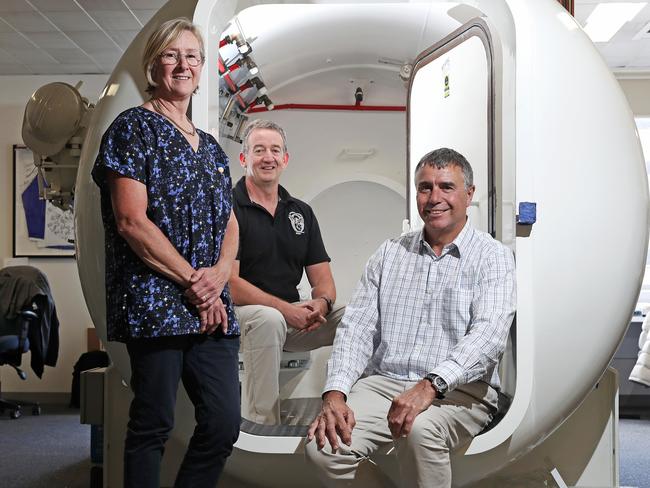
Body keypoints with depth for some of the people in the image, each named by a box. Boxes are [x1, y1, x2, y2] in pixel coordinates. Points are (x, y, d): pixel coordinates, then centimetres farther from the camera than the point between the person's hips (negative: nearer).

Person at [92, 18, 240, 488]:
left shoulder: (210, 147, 19)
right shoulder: (133, 128, -1)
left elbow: (230, 225, 16)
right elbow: (131, 221, -11)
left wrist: (218, 274, -5)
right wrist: (190, 280, -12)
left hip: (212, 308, 7)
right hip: (155, 303, -6)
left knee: (225, 423, 3)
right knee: (153, 425, 1)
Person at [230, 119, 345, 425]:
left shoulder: (301, 212, 14)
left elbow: (322, 278, 10)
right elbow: (229, 283, -13)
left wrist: (321, 303, -15)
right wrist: (285, 308, -22)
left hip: (295, 315, 5)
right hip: (242, 312, -5)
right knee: (269, 319, -38)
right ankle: (259, 423, -25)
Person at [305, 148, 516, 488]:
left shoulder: (493, 257, 2)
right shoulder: (389, 253, 15)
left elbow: (488, 335, -14)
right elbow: (357, 327, 7)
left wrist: (431, 385, -30)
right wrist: (335, 394, -10)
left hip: (459, 392, -3)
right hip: (383, 382, 4)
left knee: (419, 430, -37)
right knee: (322, 445, -22)